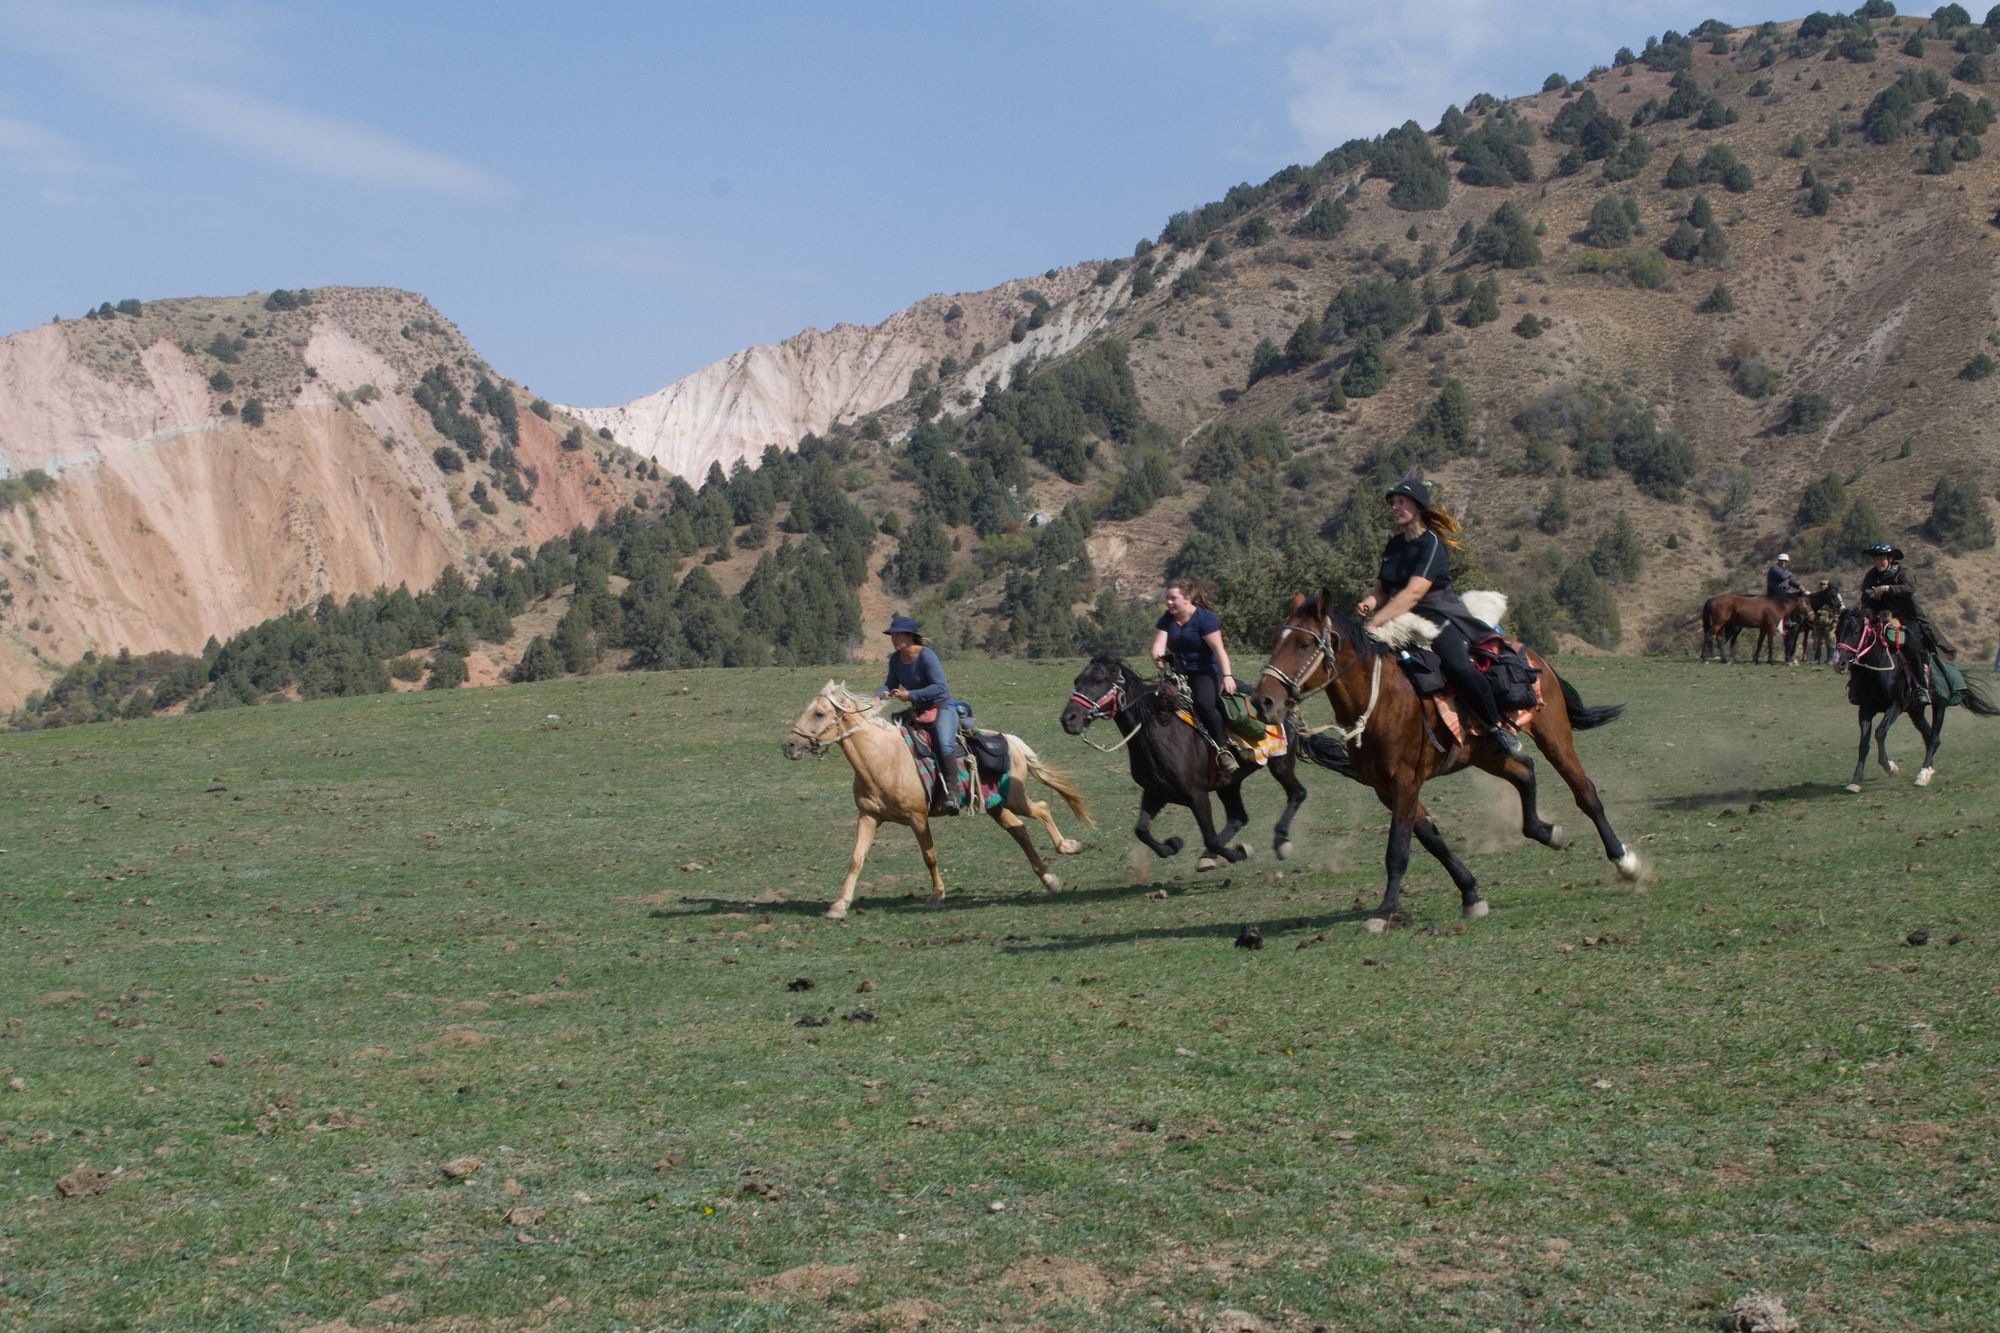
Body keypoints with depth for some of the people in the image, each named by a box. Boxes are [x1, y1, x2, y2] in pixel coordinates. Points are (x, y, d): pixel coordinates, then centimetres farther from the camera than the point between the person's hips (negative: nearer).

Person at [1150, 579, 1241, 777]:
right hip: (1180, 674, 6)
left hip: (1206, 672, -6)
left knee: (1204, 703, -31)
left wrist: (1227, 676, -28)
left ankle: (1223, 750, -23)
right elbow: (1158, 644, -7)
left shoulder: (1205, 618, -11)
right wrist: (1158, 657, -31)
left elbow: (1218, 649, -18)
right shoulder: (1166, 621, 6)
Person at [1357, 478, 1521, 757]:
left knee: (1458, 666, -33)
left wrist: (1374, 623, -30)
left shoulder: (1432, 543, -10)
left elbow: (1413, 593, -22)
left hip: (1439, 617, -8)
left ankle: (1497, 727, -16)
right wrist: (1369, 603, -8)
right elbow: (1381, 588, 18)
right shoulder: (1395, 545, 14)